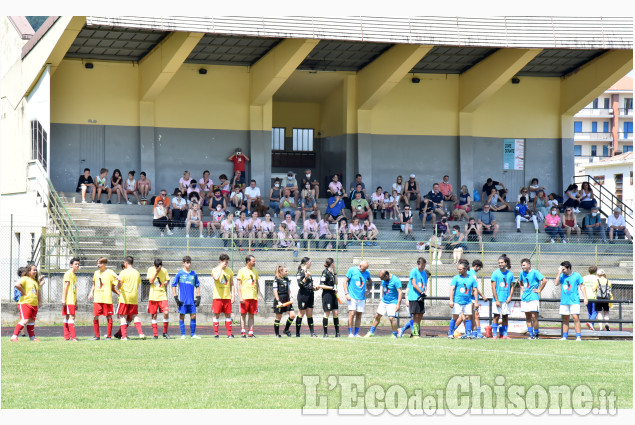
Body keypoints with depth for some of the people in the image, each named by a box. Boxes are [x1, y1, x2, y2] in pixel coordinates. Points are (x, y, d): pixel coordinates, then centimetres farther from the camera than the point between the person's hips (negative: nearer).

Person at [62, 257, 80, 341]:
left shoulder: (74, 275, 20)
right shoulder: (68, 273, -7)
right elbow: (65, 287, -12)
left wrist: (76, 302, 24)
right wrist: (63, 299, -18)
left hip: (72, 300, 9)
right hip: (68, 300, -9)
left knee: (67, 317, 8)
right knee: (71, 317, -14)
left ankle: (66, 337, 9)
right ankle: (73, 337, -19)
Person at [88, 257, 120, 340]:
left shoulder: (109, 273, 0)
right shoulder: (96, 273, 13)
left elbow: (112, 287, 3)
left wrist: (119, 293, -11)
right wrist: (91, 293, 11)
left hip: (107, 298, -4)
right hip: (97, 299, 4)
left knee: (109, 317, 0)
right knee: (95, 317, -1)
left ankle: (109, 336, 7)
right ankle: (97, 335, 9)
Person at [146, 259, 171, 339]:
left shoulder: (164, 271, 3)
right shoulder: (151, 270, -1)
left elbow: (168, 280, 14)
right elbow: (150, 281, -11)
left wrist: (167, 282, -9)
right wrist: (156, 272, -17)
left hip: (162, 295, 0)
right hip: (153, 296, 0)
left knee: (166, 312, -16)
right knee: (154, 315, 3)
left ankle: (165, 332, 0)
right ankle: (155, 334, 12)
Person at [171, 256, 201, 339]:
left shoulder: (194, 274, 9)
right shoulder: (180, 273, -1)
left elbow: (197, 286, 17)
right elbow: (173, 285, 0)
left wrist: (198, 298, 9)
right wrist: (176, 298, -6)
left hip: (191, 300, 3)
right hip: (182, 300, -3)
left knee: (193, 316, 1)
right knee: (182, 316, 0)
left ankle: (193, 334, 9)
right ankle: (183, 335, 6)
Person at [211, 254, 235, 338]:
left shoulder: (229, 271, 11)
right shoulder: (215, 270, -2)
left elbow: (232, 285, 14)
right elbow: (216, 278, -25)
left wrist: (233, 296, 7)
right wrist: (221, 267, -15)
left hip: (227, 297, 4)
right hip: (217, 296, -4)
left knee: (228, 315, 4)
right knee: (216, 315, -2)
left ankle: (229, 333, 7)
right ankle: (216, 333, 3)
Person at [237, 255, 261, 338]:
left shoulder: (255, 271, 14)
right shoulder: (242, 271, -2)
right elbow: (239, 284, -4)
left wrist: (259, 295, 11)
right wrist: (240, 297, -11)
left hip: (253, 297, 5)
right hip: (244, 297, -5)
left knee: (251, 315, 3)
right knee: (243, 314, -1)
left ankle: (251, 332, 3)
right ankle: (242, 332, 2)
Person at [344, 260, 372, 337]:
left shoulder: (367, 273, 6)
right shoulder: (352, 270, -5)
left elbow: (370, 281, 26)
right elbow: (345, 282, -1)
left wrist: (368, 290, 12)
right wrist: (346, 293, -9)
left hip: (361, 297, 4)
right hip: (352, 296, -4)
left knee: (359, 315, 4)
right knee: (352, 314, -12)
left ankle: (356, 333, 10)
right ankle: (350, 333, -8)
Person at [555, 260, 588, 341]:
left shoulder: (577, 275, 1)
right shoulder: (562, 276, 9)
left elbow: (582, 286, 3)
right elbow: (556, 284, -2)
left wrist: (585, 298, -4)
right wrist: (559, 273, -7)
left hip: (574, 301, -4)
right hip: (564, 301, 4)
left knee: (576, 318, -12)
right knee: (565, 319, 7)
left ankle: (578, 336, -11)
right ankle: (565, 336, 14)